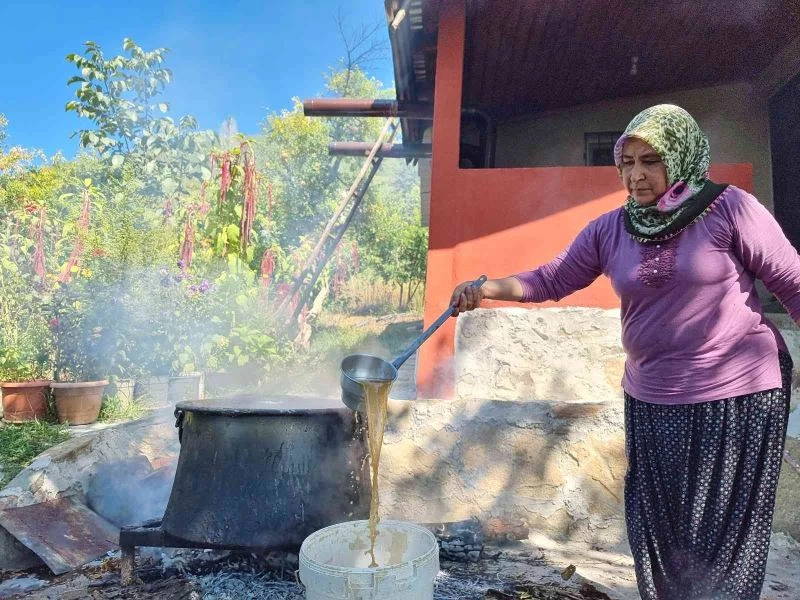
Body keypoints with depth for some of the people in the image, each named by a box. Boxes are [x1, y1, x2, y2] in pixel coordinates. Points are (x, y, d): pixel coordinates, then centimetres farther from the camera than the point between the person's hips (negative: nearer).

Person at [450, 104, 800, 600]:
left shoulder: (729, 209, -8)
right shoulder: (610, 230, 2)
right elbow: (553, 279, 4)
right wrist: (486, 290, -8)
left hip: (738, 397, -4)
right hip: (651, 402, 4)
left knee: (723, 533, 4)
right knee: (657, 531, 13)